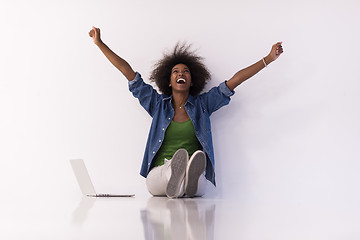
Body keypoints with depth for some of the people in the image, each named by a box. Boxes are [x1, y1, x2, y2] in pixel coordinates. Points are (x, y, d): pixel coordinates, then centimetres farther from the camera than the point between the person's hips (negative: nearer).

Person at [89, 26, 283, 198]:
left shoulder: (202, 104, 16)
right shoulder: (158, 104, 16)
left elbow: (236, 80, 12)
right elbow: (128, 72, 17)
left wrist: (269, 59, 9)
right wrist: (100, 43, 19)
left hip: (195, 180, 0)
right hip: (159, 172, 0)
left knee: (198, 185, -39)